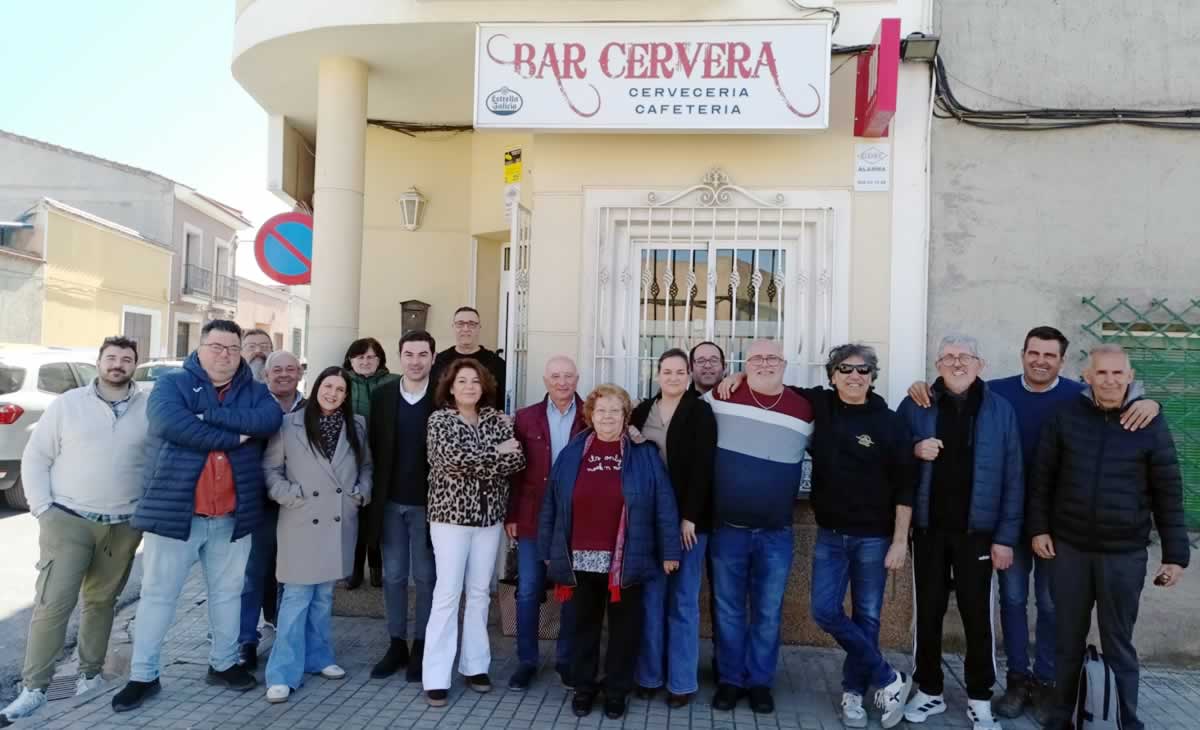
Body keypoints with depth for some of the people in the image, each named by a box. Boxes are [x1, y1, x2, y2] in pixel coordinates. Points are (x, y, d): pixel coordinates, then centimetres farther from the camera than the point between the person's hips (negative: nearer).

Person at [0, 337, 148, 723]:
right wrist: (43, 508, -5)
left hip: (124, 526, 1)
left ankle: (90, 673, 26)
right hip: (68, 520, -1)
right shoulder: (67, 404, 0)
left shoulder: (150, 409, 2)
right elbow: (35, 458, 3)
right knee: (52, 603, -4)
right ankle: (34, 687, 5)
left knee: (101, 602, 13)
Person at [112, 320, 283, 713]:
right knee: (158, 593, 7)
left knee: (228, 592, 15)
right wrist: (235, 436, -18)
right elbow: (171, 422, -21)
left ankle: (224, 663, 31)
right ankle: (143, 675, 20)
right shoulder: (172, 383, -1)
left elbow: (270, 419, -14)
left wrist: (210, 415, -21)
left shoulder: (254, 391, 8)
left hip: (233, 515, 3)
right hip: (175, 509, -3)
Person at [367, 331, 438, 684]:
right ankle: (397, 644, 24)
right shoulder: (382, 396, 2)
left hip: (426, 503, -3)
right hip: (390, 502, 3)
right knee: (393, 576, 11)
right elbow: (373, 447, 5)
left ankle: (421, 646, 20)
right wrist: (374, 494, 1)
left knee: (425, 577, 7)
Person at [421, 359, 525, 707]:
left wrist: (472, 464, -13)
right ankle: (436, 678, 1)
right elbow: (453, 458, -18)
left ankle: (475, 665, 21)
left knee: (480, 592, 9)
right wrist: (495, 454, -10)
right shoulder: (439, 419, -1)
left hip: (490, 515, 3)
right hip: (451, 513, -3)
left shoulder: (497, 419, 6)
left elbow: (518, 459, -7)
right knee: (448, 593, -4)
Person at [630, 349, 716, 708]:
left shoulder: (701, 412, -2)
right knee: (651, 598, 8)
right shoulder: (642, 411, 8)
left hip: (688, 519, -3)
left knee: (683, 601, 4)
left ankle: (682, 681, 14)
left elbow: (702, 467, -9)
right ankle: (649, 675, 19)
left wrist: (689, 516, -14)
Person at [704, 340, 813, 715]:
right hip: (728, 529, -1)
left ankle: (760, 681, 27)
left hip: (777, 534, 1)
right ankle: (729, 680, 26)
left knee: (768, 613, 11)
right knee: (729, 610, 11)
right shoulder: (722, 397, -4)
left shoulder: (804, 409, -1)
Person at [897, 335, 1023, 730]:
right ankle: (929, 691, 23)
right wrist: (913, 450, -14)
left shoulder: (1000, 410, 0)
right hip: (928, 528, 1)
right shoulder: (914, 407, 1)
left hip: (976, 531, -1)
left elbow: (1012, 478, -1)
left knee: (977, 615, 5)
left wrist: (1006, 536, -5)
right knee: (928, 612, 9)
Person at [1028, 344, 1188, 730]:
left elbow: (1167, 493, -1)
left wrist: (1176, 554, -2)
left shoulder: (1150, 423, -4)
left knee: (1119, 645, 8)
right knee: (1069, 641, 13)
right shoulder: (1065, 417, -2)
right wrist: (1039, 527, 0)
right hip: (1069, 548, 1)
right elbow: (1043, 476, 5)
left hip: (1124, 554, -1)